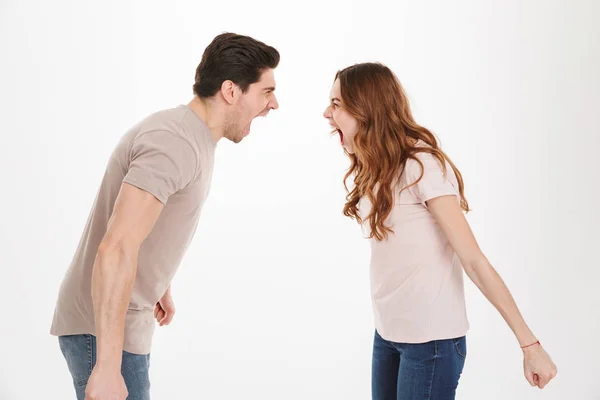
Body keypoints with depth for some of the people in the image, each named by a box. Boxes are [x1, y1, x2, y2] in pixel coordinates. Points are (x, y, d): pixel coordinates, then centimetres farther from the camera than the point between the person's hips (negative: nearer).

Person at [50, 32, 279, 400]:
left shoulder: (187, 134, 7)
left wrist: (162, 287, 34)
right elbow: (115, 249, -32)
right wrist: (108, 367, -33)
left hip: (123, 320, 10)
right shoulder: (176, 143, -24)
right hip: (103, 329, -10)